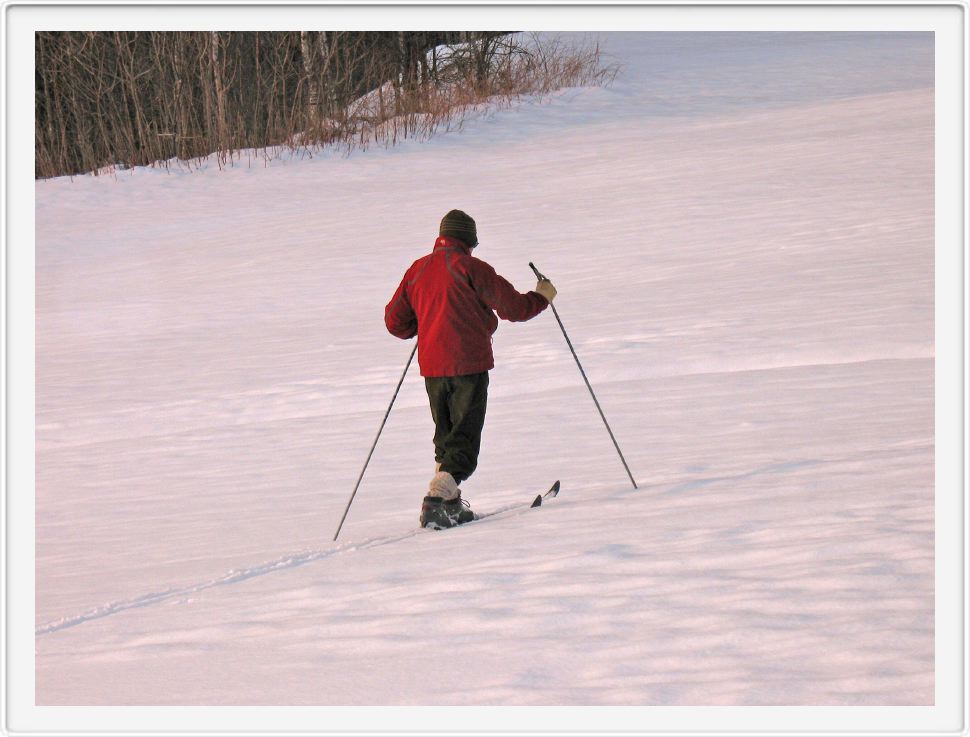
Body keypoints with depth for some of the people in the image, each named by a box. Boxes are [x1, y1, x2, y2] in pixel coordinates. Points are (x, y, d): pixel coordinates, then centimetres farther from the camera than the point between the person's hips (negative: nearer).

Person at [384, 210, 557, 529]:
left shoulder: (417, 270, 9)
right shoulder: (471, 268, -7)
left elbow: (395, 322, 13)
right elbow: (513, 307, -5)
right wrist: (542, 297, 14)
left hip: (432, 366, 5)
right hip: (469, 364, -5)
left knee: (446, 435, 18)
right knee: (464, 437, -4)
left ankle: (451, 505, 15)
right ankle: (439, 496, -21)